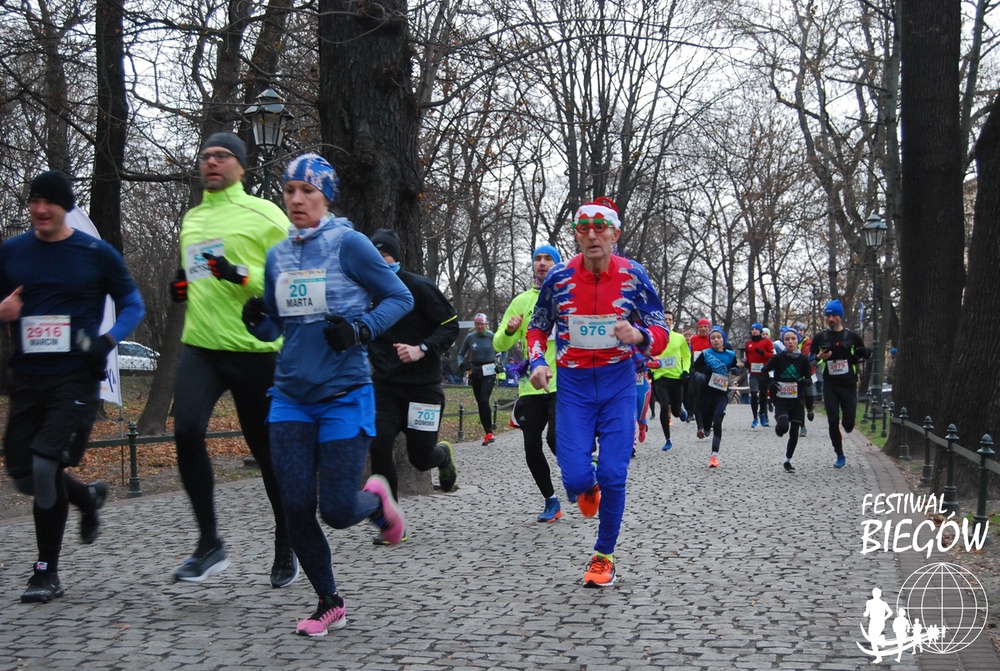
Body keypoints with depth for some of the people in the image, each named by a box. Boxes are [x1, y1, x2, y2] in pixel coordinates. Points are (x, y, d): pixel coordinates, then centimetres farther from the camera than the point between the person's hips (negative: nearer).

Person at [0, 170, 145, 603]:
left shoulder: (97, 254, 0)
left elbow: (133, 305, 5)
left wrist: (108, 340, -13)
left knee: (46, 464, -15)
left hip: (76, 377, -4)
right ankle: (87, 497, 37)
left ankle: (47, 572, 0)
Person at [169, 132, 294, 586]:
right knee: (186, 429, -20)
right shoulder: (191, 219, 17)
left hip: (254, 350, -4)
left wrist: (241, 275, -21)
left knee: (268, 451, 5)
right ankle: (209, 544, -7)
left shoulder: (263, 214, -2)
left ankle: (285, 551, 23)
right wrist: (182, 288, 9)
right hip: (200, 346, 5)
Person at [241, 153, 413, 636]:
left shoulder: (348, 243, -6)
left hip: (344, 396, -5)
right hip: (290, 397, 5)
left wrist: (361, 330, -17)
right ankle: (329, 604, 20)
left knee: (337, 511, -6)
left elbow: (399, 298, -2)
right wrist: (256, 319, -6)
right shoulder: (277, 255, 9)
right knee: (296, 509, 0)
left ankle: (376, 498, 32)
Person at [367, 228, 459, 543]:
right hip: (385, 385, 3)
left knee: (420, 458, 1)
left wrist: (422, 349, -21)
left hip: (423, 385, -3)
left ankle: (443, 454, 41)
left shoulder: (419, 287, -9)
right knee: (378, 444, -16)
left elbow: (451, 325, -8)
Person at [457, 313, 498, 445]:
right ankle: (488, 433, 14)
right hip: (475, 372, 4)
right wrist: (461, 363, -10)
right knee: (480, 403, 6)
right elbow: (461, 354, 9)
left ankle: (489, 432, -10)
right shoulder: (470, 337, 1)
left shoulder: (492, 337, -4)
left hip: (489, 372, -4)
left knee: (484, 400, -18)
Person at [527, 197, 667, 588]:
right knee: (575, 478, -9)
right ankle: (588, 490, 32)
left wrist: (639, 336, -26)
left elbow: (660, 334, -3)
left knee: (613, 476, -5)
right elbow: (538, 328, 11)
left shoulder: (633, 276, -7)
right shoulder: (559, 277, -5)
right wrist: (538, 362, -8)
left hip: (617, 384, 0)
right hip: (573, 384, 1)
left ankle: (604, 555, 16)